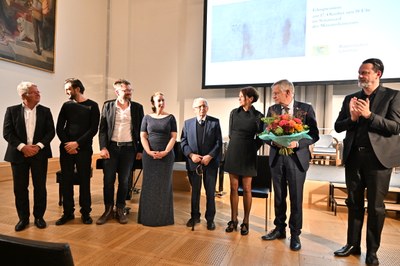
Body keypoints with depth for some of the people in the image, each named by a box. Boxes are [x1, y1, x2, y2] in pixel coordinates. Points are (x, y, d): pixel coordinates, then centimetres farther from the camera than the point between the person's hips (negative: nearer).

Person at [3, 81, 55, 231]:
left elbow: (51, 132, 0)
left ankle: (39, 216, 18)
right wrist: (22, 147, -15)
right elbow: (7, 132, -2)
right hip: (19, 154, 0)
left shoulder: (45, 111, 6)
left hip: (39, 154, 0)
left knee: (40, 187, 5)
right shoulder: (12, 110, 4)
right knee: (20, 188, 6)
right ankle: (23, 218, 21)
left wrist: (38, 146, -13)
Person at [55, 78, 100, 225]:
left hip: (84, 148, -3)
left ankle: (85, 212, 13)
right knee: (66, 180, 5)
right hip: (66, 148, 3)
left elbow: (93, 129, -6)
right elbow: (59, 128, 6)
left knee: (84, 180, 2)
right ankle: (68, 212, 18)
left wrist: (77, 143, -13)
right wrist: (67, 144, -9)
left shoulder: (92, 106, 1)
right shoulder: (66, 105, 11)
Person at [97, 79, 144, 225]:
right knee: (108, 180, 5)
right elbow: (102, 128, 3)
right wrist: (103, 147, -8)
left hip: (129, 148, 0)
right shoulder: (108, 106, 3)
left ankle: (120, 210, 22)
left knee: (124, 181, 7)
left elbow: (141, 130, 4)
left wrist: (140, 150, 1)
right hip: (111, 147, 0)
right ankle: (108, 210, 21)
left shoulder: (137, 107, 3)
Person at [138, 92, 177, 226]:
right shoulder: (147, 117, 7)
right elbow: (143, 137, 3)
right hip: (149, 155, 1)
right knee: (149, 185, 3)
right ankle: (148, 216, 15)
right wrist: (149, 152, -12)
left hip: (166, 155, -1)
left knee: (164, 185, 4)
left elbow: (173, 137, -1)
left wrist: (165, 152, -13)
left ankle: (163, 216, 15)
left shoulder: (170, 117, 5)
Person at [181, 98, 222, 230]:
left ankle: (210, 218, 22)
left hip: (210, 162, -1)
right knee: (195, 191, 13)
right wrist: (191, 155, -12)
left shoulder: (215, 122, 1)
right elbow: (183, 142, 3)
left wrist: (209, 156, -15)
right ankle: (195, 216, 29)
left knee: (210, 192, 8)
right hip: (193, 162, 2)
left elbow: (218, 142, -4)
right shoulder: (187, 123, 7)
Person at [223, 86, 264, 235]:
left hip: (248, 155, -3)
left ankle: (245, 222, 16)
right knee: (233, 188, 7)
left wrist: (251, 149, 5)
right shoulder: (234, 112, 6)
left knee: (247, 189, 3)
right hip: (233, 153, 3)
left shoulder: (258, 116, -4)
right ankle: (233, 220, 18)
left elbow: (260, 138, 3)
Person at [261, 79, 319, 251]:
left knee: (296, 197, 4)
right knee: (279, 196, 13)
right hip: (276, 158, 3)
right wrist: (273, 141, -17)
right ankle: (280, 229, 29)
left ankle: (295, 234, 21)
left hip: (297, 158, -3)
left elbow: (314, 135, -6)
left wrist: (297, 143, -21)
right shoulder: (272, 109, 4)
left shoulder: (306, 109, -4)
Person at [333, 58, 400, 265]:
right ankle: (352, 244, 25)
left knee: (375, 206, 7)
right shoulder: (350, 98, 10)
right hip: (353, 156, 4)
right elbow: (338, 126, 5)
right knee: (354, 203, 12)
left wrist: (369, 115, -20)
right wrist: (352, 118, -13)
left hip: (377, 156, -3)